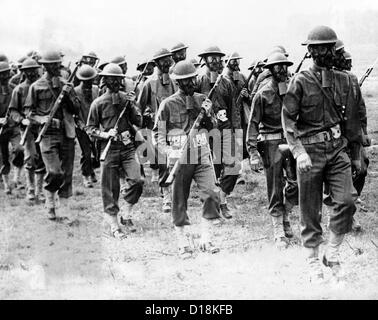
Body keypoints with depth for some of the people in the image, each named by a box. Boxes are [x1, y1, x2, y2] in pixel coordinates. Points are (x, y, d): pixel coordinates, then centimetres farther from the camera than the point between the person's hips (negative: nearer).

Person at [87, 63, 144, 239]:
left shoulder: (127, 98, 8)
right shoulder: (98, 103, 1)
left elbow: (139, 122, 7)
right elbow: (90, 129, 4)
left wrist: (132, 105, -6)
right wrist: (105, 134, -12)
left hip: (128, 147, 2)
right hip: (109, 148, -2)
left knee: (137, 181, -15)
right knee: (110, 189, 1)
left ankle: (126, 214, 6)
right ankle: (114, 225, 12)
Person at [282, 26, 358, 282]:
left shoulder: (343, 80, 8)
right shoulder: (300, 81, -5)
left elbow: (350, 118, 16)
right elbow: (287, 118, -7)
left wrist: (356, 154, 17)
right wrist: (299, 151, -19)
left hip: (337, 149, 3)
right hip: (310, 151, -3)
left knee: (346, 202, -11)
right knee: (311, 211, 4)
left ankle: (332, 254, 8)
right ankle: (314, 262, 18)